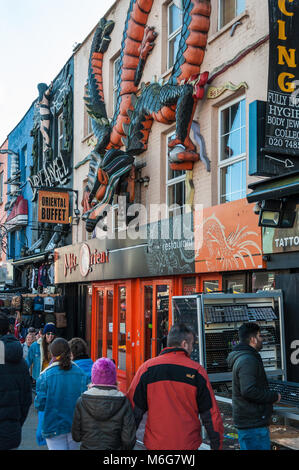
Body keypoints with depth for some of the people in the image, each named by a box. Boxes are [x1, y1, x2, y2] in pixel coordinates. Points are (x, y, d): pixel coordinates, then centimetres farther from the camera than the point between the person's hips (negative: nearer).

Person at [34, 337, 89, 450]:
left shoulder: (45, 376, -14)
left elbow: (40, 405, -12)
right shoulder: (80, 373, -7)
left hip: (53, 427, -3)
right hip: (75, 426, 3)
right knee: (72, 447, 20)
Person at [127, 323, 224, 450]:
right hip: (189, 444, -1)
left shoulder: (147, 368, -4)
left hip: (155, 444, 1)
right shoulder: (197, 371, -5)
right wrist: (217, 445, 9)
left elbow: (134, 409, -3)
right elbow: (211, 413, -3)